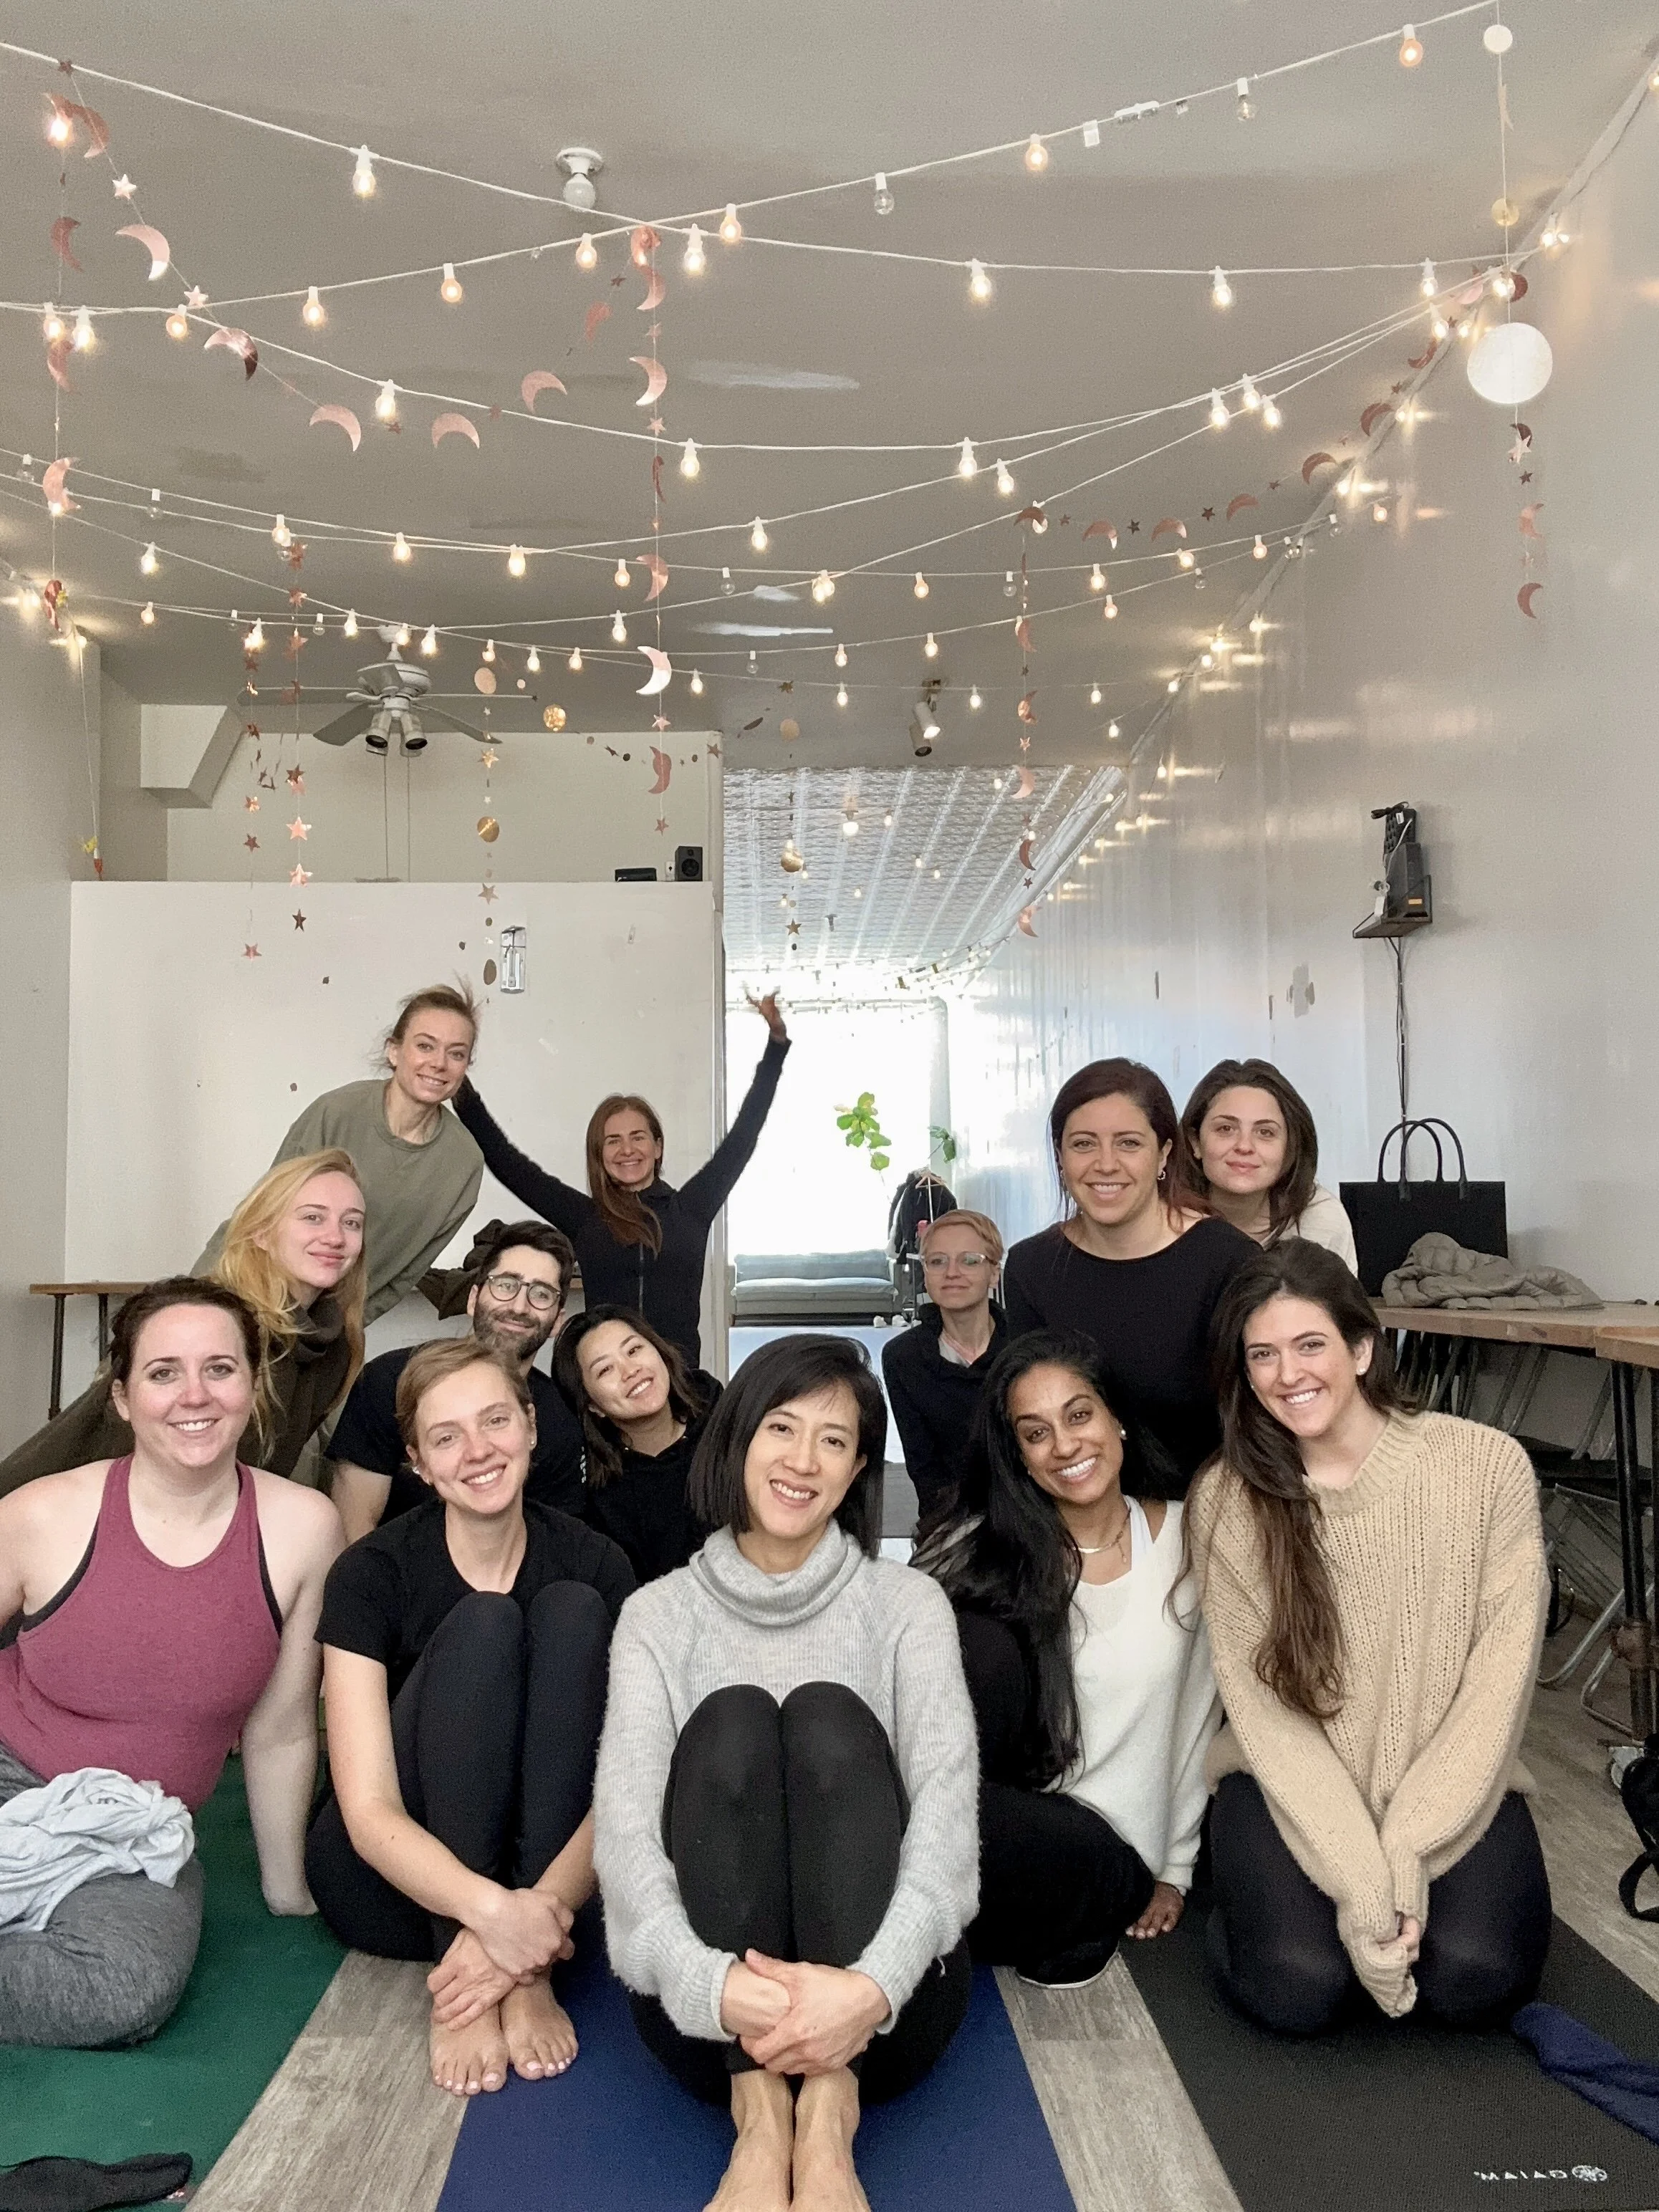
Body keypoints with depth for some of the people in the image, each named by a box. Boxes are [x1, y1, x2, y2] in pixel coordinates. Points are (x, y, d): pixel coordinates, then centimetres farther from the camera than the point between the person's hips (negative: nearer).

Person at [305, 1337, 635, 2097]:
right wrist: (491, 1908, -39)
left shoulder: (594, 1566, -10)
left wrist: (541, 1909, -35)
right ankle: (463, 1986, -28)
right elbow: (369, 1811, -21)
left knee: (573, 1612, -23)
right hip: (398, 1877, -2)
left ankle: (527, 1974, -25)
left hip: (535, 1873, 2)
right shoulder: (372, 1574, -15)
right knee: (482, 1627, -27)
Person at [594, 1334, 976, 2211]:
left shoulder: (907, 1602, 7)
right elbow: (624, 1818, -8)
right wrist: (705, 1981, -30)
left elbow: (946, 1799, -9)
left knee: (827, 1714, -23)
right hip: (708, 2006, 0)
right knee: (729, 1719, -22)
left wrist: (874, 1983, -29)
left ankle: (828, 2120, -32)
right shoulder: (659, 1614, 7)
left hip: (879, 2001, 0)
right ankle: (757, 2117, -31)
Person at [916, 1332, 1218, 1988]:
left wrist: (1175, 1870, 12)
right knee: (983, 1644, -28)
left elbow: (1196, 1713, 9)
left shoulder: (1183, 1540, 1)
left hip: (1107, 1863, -1)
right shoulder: (979, 1549, -1)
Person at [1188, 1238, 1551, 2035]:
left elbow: (1498, 1679, -10)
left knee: (1474, 1979, -24)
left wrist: (1407, 1854, -16)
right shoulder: (1227, 1499, -9)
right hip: (1297, 1789, 0)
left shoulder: (1487, 1464, -10)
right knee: (1300, 1986, -23)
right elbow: (1263, 1708, -10)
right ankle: (1249, 1881, 11)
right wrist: (1360, 1880, -20)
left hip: (1452, 1784, 1)